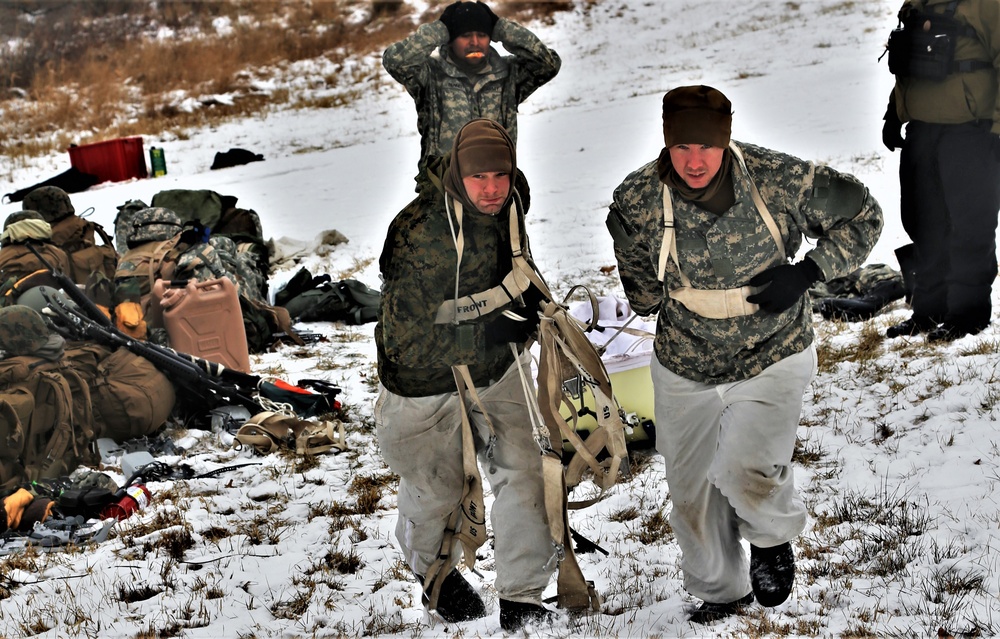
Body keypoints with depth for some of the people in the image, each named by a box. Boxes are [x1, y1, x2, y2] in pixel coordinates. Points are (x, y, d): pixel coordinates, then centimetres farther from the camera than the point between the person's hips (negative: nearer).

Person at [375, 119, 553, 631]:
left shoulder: (508, 208, -8)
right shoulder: (422, 238, -32)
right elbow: (405, 340, -30)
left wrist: (529, 302, -1)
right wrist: (493, 331, -29)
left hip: (496, 375, 5)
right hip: (426, 387, -5)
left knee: (523, 475, -6)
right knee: (435, 492, 15)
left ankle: (521, 602, 8)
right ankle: (436, 575, 47)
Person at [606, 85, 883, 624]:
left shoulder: (782, 181, -22)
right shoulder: (636, 199, -17)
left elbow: (862, 217, -6)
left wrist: (807, 273, -17)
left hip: (772, 358, -3)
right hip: (684, 368, 3)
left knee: (748, 475, -21)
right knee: (691, 492, 15)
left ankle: (772, 538, 16)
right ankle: (720, 591, 43)